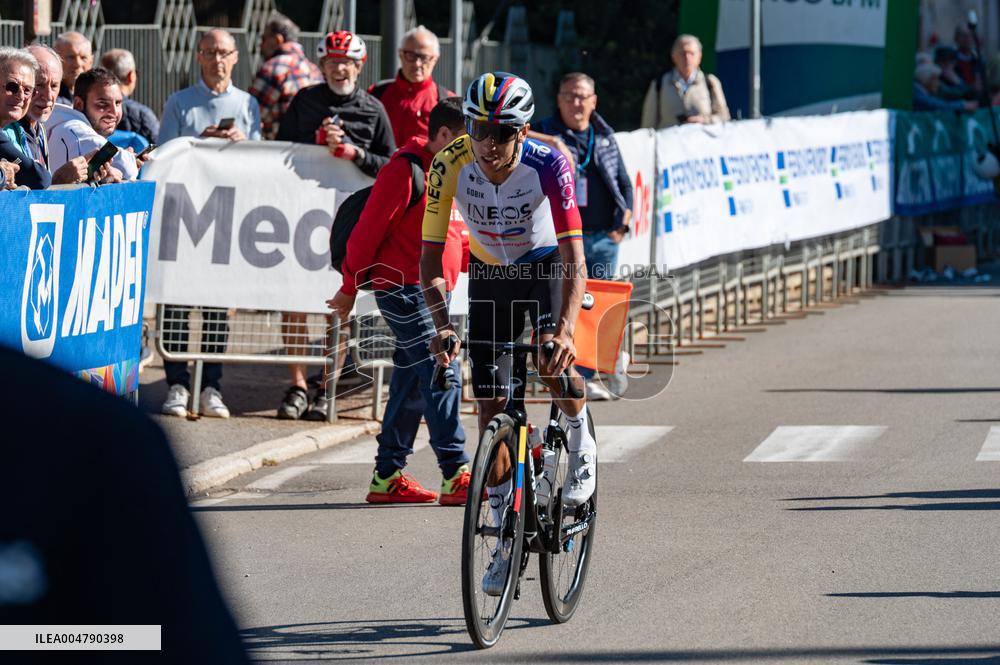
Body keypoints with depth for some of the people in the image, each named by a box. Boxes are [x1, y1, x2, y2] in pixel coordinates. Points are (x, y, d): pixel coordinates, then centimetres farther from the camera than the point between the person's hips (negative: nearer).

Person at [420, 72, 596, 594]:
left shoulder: (547, 164, -31)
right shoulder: (451, 164, -26)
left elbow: (574, 257, -36)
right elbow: (431, 255, -24)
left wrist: (566, 330, -51)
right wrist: (442, 326, -39)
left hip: (545, 264, -2)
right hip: (489, 273, 2)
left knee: (553, 360, -31)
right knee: (491, 408, -2)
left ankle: (581, 444, 2)